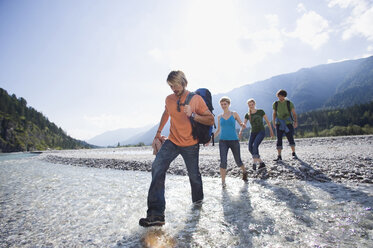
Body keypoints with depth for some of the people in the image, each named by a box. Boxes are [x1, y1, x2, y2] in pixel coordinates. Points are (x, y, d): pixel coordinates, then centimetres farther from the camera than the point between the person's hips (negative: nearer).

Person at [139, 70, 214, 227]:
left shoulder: (196, 99, -8)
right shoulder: (169, 99, 3)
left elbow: (210, 120, -10)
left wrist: (193, 115, -24)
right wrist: (158, 132, 25)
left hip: (190, 145, -2)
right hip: (172, 142, 2)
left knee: (194, 175, 11)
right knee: (157, 167, -21)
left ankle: (198, 199, 45)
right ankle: (156, 214, -20)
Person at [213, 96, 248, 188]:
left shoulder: (234, 114, 4)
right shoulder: (219, 117, 9)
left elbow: (241, 124, 6)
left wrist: (243, 125, -18)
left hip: (234, 141, -1)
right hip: (223, 141, 1)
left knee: (238, 161, 10)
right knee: (223, 162, -12)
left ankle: (244, 172, 41)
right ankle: (223, 182, -2)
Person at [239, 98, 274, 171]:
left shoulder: (261, 112, -2)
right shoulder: (247, 115, 4)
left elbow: (267, 121, 5)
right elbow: (243, 124, -6)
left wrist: (271, 131, 4)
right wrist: (240, 132, -24)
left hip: (261, 131, -4)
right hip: (253, 132, 4)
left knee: (255, 145, -27)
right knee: (250, 149, -8)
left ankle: (254, 163, -23)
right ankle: (261, 163, 7)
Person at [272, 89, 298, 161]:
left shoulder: (289, 103, -2)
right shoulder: (275, 104, 4)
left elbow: (294, 113, 0)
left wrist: (295, 121, -14)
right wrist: (273, 122, 2)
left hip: (288, 123, -1)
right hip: (279, 124, 1)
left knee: (290, 138, -2)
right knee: (279, 139, -5)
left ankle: (294, 154, 19)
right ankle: (279, 156, -4)